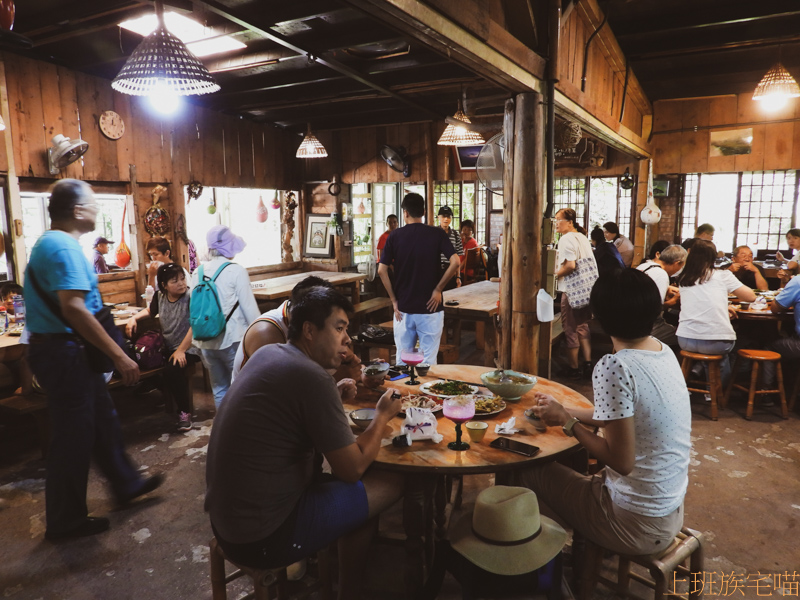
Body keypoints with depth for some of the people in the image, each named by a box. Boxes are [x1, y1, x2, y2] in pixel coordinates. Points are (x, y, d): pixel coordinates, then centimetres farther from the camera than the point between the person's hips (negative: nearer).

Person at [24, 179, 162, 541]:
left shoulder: (51, 243, 14)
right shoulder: (64, 246, -20)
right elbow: (73, 309, -30)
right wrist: (119, 355, -28)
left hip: (60, 351, 11)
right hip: (64, 354, -11)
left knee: (102, 420, 21)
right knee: (72, 437, 3)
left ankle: (126, 484, 37)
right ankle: (65, 522, 19)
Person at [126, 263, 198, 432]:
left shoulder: (190, 296, -14)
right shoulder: (160, 296, 4)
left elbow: (195, 325, -20)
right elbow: (150, 311, 26)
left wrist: (181, 350, -21)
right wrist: (134, 318, 7)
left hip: (188, 348, -7)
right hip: (168, 347, 7)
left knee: (171, 370, -30)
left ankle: (184, 412, -6)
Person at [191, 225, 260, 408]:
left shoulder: (198, 273, 5)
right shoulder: (236, 271, -12)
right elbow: (249, 308, -11)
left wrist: (199, 341, 19)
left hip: (207, 341, 6)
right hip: (233, 340, -5)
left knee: (219, 388, 14)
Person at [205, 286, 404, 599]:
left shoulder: (268, 353, 3)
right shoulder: (313, 378, -22)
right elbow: (353, 469, -16)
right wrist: (382, 415, -1)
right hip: (261, 540, -9)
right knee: (391, 482, 1)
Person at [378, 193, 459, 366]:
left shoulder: (394, 236, -1)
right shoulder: (437, 234, -3)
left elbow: (382, 270, -5)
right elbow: (456, 262, -14)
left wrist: (394, 300, 1)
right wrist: (438, 289, -5)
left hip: (403, 308, 2)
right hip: (430, 307, -1)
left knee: (402, 360, 13)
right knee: (429, 360, 6)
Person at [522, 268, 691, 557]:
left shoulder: (614, 367, -27)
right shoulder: (664, 351, -1)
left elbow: (622, 462, -24)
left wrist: (567, 421, -13)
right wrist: (565, 412, 14)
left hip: (635, 526, -8)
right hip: (672, 514, 8)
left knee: (531, 470, 8)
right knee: (577, 468, 26)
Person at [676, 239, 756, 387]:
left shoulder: (683, 279, 10)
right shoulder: (723, 276, 0)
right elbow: (751, 296, 7)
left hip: (686, 341, 3)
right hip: (716, 343, -3)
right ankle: (721, 387, 40)